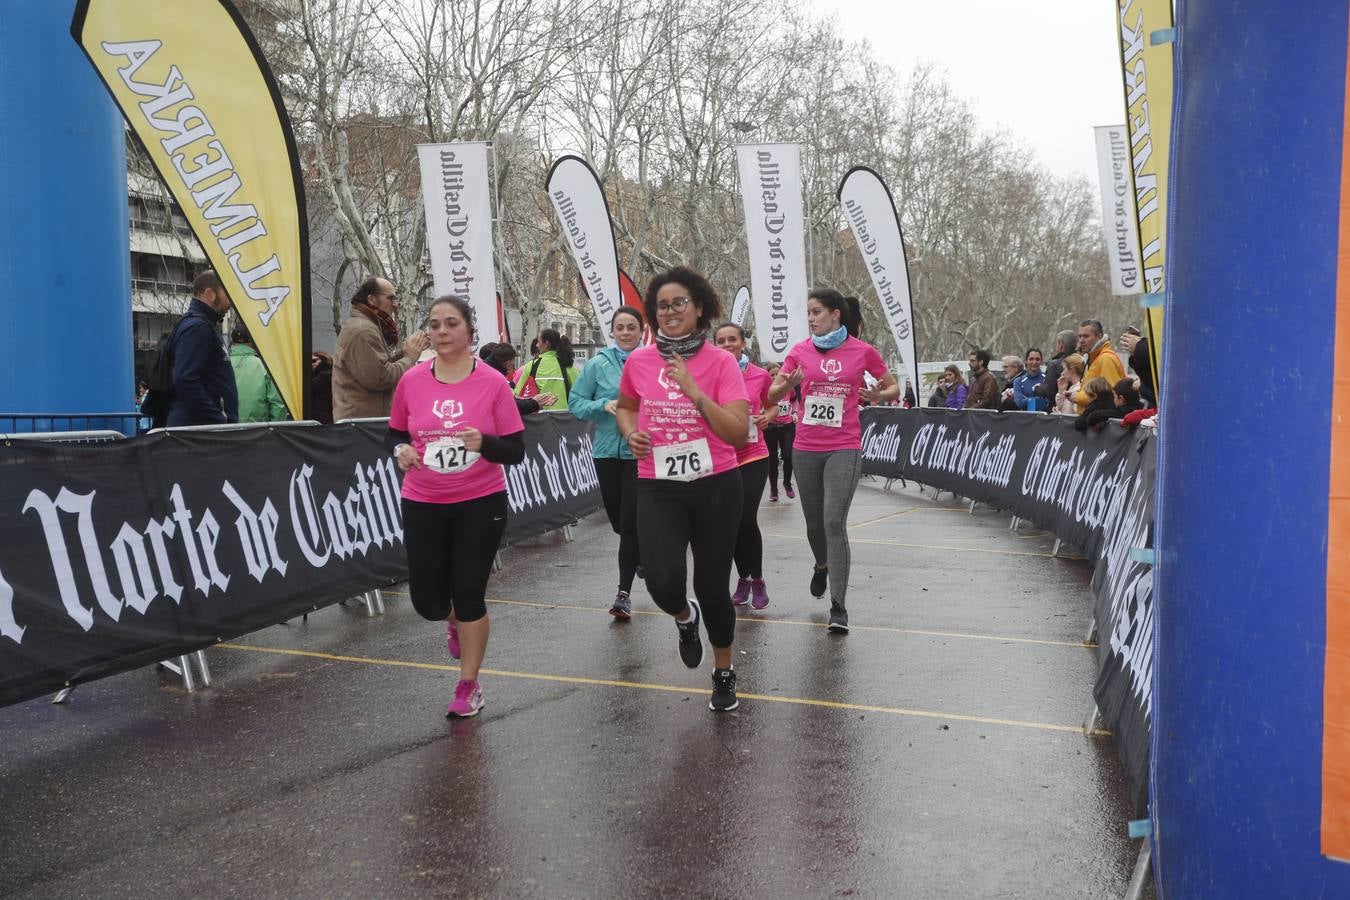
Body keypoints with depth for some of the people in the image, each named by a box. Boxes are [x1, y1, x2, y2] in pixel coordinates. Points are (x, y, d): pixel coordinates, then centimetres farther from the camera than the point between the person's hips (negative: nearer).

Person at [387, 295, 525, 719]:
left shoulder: (493, 383, -10)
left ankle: (469, 687, 21)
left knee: (468, 595, 1)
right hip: (423, 504, 3)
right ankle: (456, 622, 44)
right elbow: (396, 433, 11)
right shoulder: (411, 381, -3)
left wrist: (484, 442, -27)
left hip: (481, 504, -2)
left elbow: (516, 451, -7)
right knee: (427, 601, 5)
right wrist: (402, 450, -11)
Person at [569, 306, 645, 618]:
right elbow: (575, 403, 1)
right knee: (618, 520, 15)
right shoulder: (598, 365, 1)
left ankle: (624, 593, 1)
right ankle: (642, 552, 46)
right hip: (607, 451, 3)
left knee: (630, 522, -7)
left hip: (641, 452, -3)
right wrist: (604, 405, -15)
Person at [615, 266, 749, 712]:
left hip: (715, 487, -1)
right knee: (663, 583, -17)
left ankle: (724, 673, 34)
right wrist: (631, 433, 0)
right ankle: (685, 618, 23)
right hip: (658, 489, 1)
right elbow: (624, 406, 22)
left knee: (712, 587, 7)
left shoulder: (721, 362, -7)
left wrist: (695, 391, -23)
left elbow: (740, 431, -15)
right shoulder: (638, 362, 1)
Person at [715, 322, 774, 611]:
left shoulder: (761, 375, -1)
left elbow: (772, 405, 16)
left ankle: (757, 580, 9)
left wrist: (767, 417, -4)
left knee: (747, 519, -11)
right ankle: (743, 579, 26)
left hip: (753, 456, -1)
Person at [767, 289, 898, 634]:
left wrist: (879, 395, -13)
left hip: (844, 449, -3)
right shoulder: (800, 351, 3)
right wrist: (787, 384, -17)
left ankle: (839, 608, -9)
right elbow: (773, 395, 5)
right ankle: (822, 565, 48)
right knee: (814, 523, 15)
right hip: (806, 449, 3)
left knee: (834, 522, -14)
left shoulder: (863, 351, -2)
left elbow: (894, 388, 9)